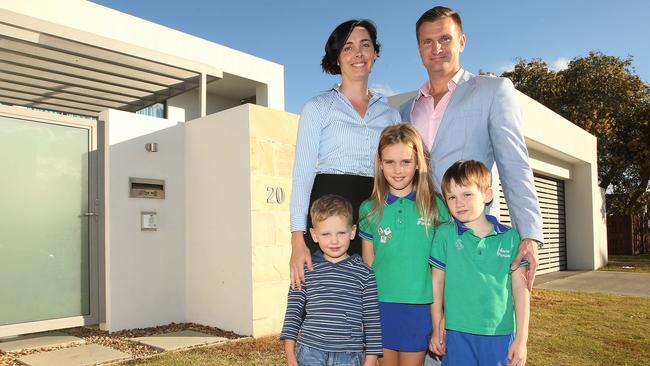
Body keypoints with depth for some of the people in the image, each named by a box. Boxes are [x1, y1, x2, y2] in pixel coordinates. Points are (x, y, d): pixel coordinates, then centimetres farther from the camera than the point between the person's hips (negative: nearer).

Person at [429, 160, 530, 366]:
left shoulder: (510, 237, -2)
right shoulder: (445, 234, -3)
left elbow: (520, 289, 1)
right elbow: (437, 282, 4)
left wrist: (521, 338, 0)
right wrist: (437, 329, 7)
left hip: (501, 334, 1)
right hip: (457, 333, 0)